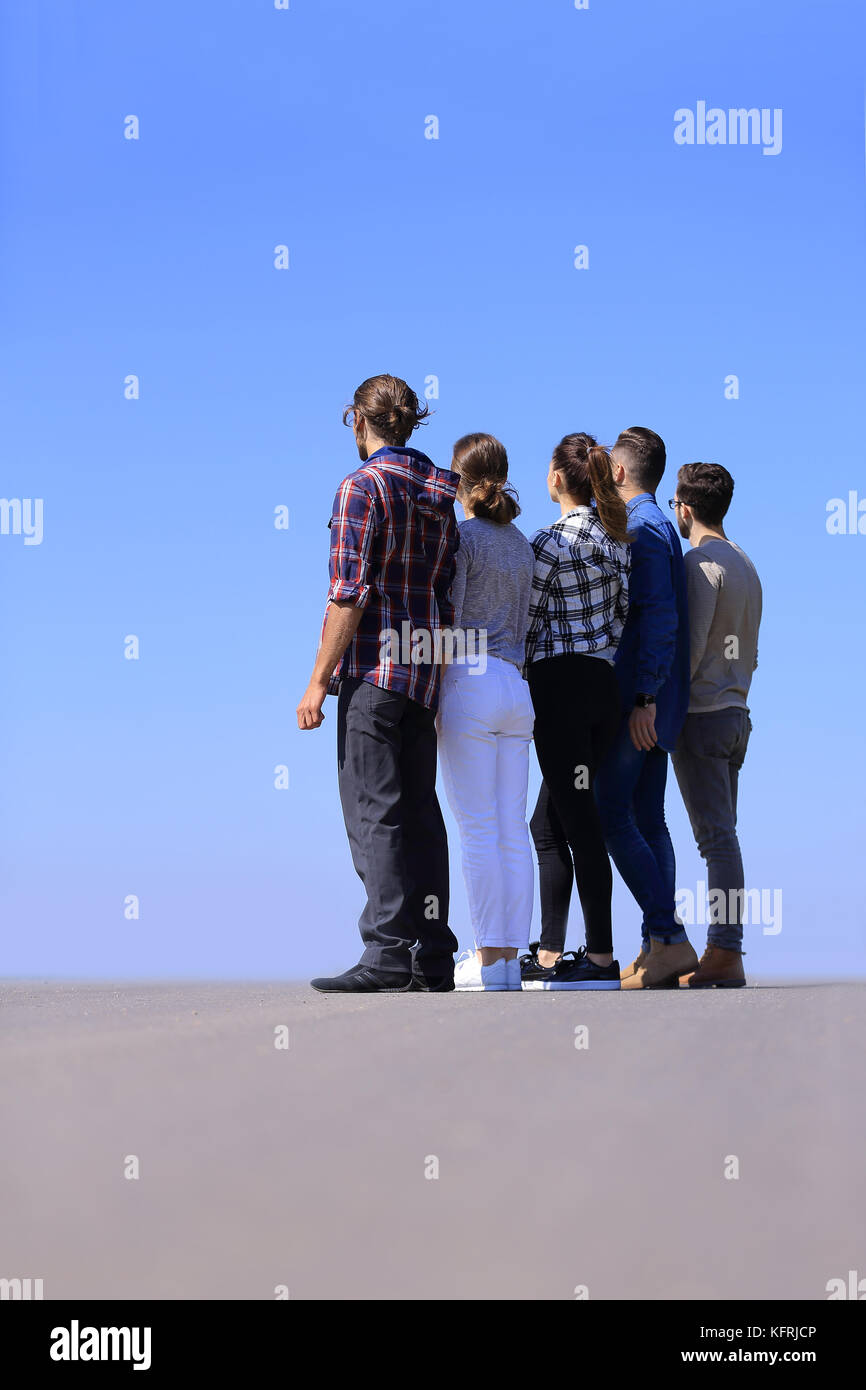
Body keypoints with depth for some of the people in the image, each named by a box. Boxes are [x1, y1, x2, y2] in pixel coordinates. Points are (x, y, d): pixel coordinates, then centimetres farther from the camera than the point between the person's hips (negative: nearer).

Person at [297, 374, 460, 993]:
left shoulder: (363, 487, -8)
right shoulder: (438, 492, 14)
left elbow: (349, 594, -15)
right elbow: (448, 589, 15)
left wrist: (318, 680, -12)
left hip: (375, 667, -7)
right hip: (426, 668, 7)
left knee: (376, 813, -7)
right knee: (418, 812, 9)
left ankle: (390, 953, -12)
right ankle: (432, 958, 10)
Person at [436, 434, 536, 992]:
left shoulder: (462, 536, -6)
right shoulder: (522, 543, 15)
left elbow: (445, 623, -11)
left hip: (469, 681, -7)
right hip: (516, 686, 7)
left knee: (478, 827, -6)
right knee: (512, 829, 5)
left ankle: (489, 959, -7)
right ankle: (511, 956, 5)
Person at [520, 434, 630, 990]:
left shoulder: (551, 541, -12)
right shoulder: (617, 536, 10)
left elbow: (524, 618, -8)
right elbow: (624, 611, 13)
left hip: (560, 682, -8)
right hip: (605, 683, 8)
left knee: (578, 821, -4)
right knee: (548, 823, 14)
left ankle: (601, 958, -2)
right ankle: (550, 954, 14)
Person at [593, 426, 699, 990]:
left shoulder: (642, 529, -11)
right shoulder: (661, 528, 19)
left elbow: (660, 616, -20)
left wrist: (644, 699, -23)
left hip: (635, 698, -10)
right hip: (654, 704, 10)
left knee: (611, 815, -11)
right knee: (648, 819, 8)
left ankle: (669, 937, -16)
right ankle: (661, 947, 6)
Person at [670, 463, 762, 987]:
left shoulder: (701, 562, -11)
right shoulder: (746, 565, 17)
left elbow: (692, 644, -18)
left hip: (700, 713, -9)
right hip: (737, 713, 9)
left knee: (715, 835, -10)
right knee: (723, 835, 9)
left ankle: (724, 953, -13)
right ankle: (726, 952, 8)